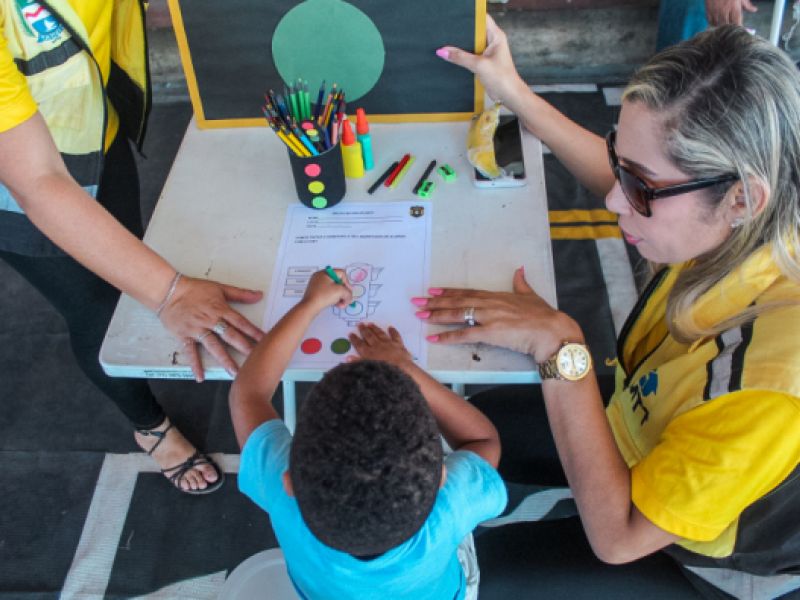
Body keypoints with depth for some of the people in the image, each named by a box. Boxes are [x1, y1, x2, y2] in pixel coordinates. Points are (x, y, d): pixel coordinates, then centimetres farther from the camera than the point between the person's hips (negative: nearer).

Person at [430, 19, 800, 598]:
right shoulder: (731, 227, -24)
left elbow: (617, 536, -34)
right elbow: (616, 178, -1)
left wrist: (559, 345, -39)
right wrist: (513, 91, -4)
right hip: (643, 440, 6)